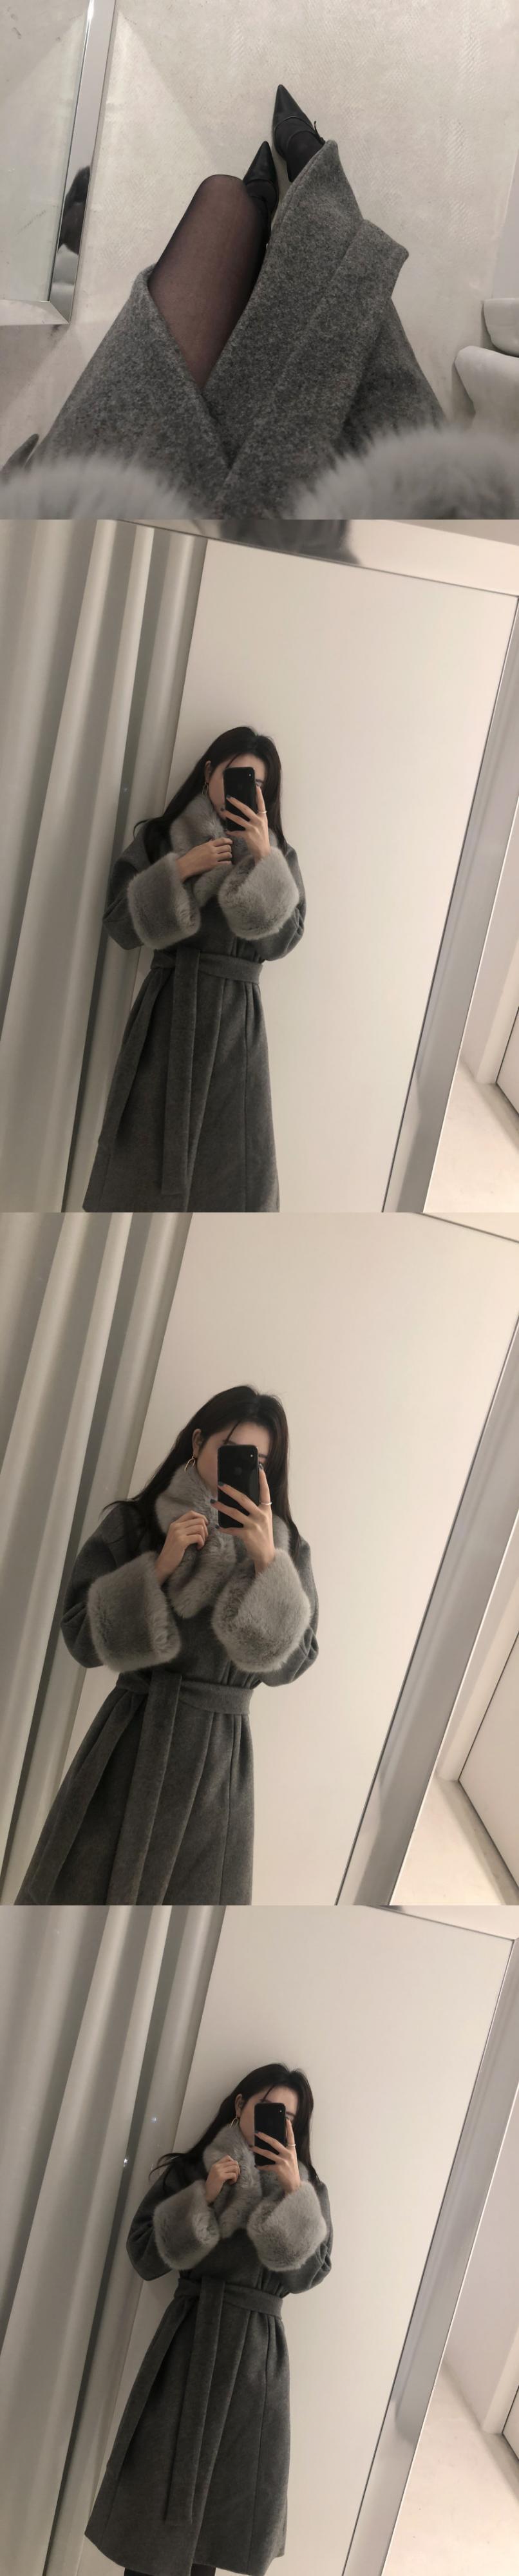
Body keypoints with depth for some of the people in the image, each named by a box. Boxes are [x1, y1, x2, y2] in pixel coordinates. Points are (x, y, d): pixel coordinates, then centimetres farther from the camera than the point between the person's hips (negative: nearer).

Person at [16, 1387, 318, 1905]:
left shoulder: (282, 1547, 3)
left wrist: (266, 1563, -17)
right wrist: (159, 1568, -14)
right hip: (132, 1743, -1)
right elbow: (82, 1635, -3)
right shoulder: (132, 1525, 0)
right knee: (82, 1891, 2)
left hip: (218, 1756, 1)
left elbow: (292, 1659, -5)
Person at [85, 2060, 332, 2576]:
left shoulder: (306, 2190, 4)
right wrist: (202, 2198, -13)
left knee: (229, 2488, 6)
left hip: (256, 2353, 1)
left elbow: (308, 2273, -6)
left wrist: (293, 2196, -16)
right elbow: (144, 2257, -3)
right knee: (162, 2481, 2)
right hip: (190, 2340, -1)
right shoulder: (189, 2173, 1)